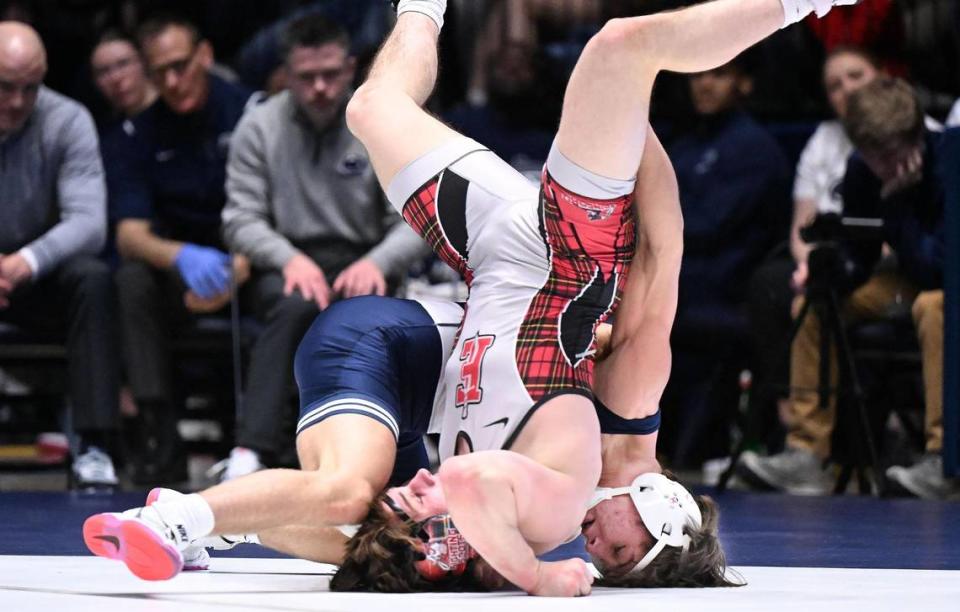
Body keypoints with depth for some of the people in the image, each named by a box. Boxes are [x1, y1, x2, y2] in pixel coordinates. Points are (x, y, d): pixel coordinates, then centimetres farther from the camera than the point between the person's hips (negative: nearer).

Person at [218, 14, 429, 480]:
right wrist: (290, 258, -20)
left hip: (360, 264, 0)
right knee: (296, 304, -36)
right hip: (285, 263, 0)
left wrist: (377, 262, -21)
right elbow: (240, 219, 0)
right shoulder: (260, 127, 4)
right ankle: (252, 450, -44)